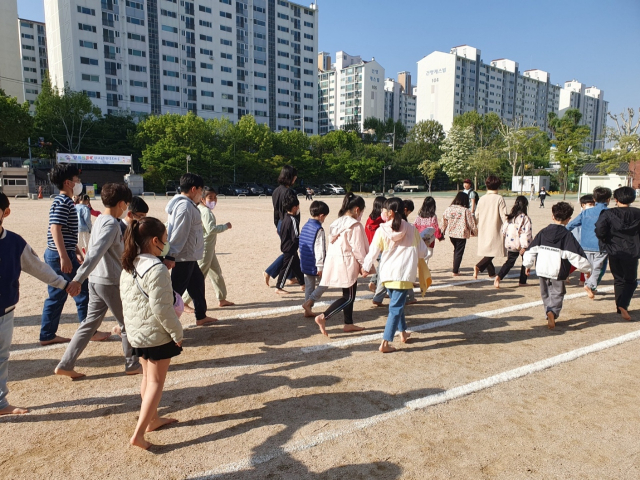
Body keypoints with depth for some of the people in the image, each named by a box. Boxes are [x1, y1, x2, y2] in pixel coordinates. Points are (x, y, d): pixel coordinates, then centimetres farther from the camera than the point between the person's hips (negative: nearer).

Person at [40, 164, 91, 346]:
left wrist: (77, 252, 27)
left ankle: (47, 335, 21)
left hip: (55, 255, 10)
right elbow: (55, 229, -24)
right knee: (82, 291, 0)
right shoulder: (62, 202, -15)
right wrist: (64, 257, -27)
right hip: (61, 255, -10)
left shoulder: (64, 201, 16)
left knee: (56, 296, 14)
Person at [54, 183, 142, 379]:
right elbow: (95, 254, -29)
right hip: (111, 282, -9)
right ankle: (132, 365, 20)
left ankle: (65, 365, 16)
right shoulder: (112, 224, -19)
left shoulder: (101, 220, 10)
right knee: (127, 324, 7)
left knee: (90, 323, 15)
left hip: (96, 280, 9)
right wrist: (78, 279, -35)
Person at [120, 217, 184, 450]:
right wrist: (177, 333, -13)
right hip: (157, 334, -8)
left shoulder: (128, 266, 3)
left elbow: (125, 298, 12)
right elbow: (161, 308, -24)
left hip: (136, 332, 8)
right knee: (156, 382, 4)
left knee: (148, 376, 22)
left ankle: (152, 419, 37)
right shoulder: (156, 269, -23)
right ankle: (138, 434, 3)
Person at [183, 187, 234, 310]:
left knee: (217, 273, 18)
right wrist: (225, 226, -15)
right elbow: (211, 229, -27)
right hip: (204, 248, -11)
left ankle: (222, 299, 29)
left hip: (209, 248, 11)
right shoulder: (206, 212, -17)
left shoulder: (201, 209, 11)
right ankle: (184, 303, 1)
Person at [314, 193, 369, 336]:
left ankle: (348, 324, 26)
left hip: (336, 262, 9)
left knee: (349, 295, 18)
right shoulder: (355, 225, -16)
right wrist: (364, 264, -4)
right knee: (348, 297, -2)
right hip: (347, 264, -9)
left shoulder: (337, 223, 10)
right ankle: (323, 317, -11)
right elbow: (358, 248, -16)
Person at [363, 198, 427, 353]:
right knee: (396, 308, -1)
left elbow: (373, 252, -1)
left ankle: (403, 333, 38)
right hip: (404, 274, -2)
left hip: (387, 274, 2)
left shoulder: (382, 230, -6)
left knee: (396, 303, 23)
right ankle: (385, 343, -7)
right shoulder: (411, 229, -3)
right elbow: (422, 251, 3)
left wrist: (366, 267, 15)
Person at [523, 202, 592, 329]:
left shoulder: (543, 232, 2)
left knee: (545, 294, 20)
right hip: (557, 272, -3)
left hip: (541, 270, 4)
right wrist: (586, 269, 5)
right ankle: (553, 312, -22)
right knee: (557, 294, 3)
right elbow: (576, 255, -8)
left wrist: (527, 264, 18)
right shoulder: (567, 235, -8)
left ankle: (549, 312, 21)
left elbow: (531, 250, 5)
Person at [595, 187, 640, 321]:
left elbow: (599, 230, -22)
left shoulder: (608, 213, -10)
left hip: (613, 251, 0)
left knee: (619, 280, 17)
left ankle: (620, 307, 23)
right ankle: (623, 305, -11)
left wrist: (605, 240, -3)